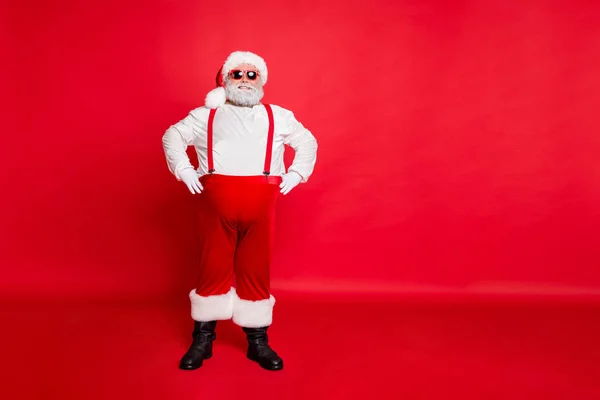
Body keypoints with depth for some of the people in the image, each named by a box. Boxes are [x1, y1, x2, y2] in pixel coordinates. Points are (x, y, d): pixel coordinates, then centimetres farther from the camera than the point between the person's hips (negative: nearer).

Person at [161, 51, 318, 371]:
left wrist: (295, 174, 8)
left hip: (261, 203, 1)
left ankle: (258, 341, 15)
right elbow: (172, 136, 17)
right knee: (214, 266, 4)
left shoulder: (277, 116, 17)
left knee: (256, 269, 4)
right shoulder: (206, 115, 16)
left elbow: (307, 142, 22)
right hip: (216, 201, 0)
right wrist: (184, 170, 3)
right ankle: (202, 339, 17)